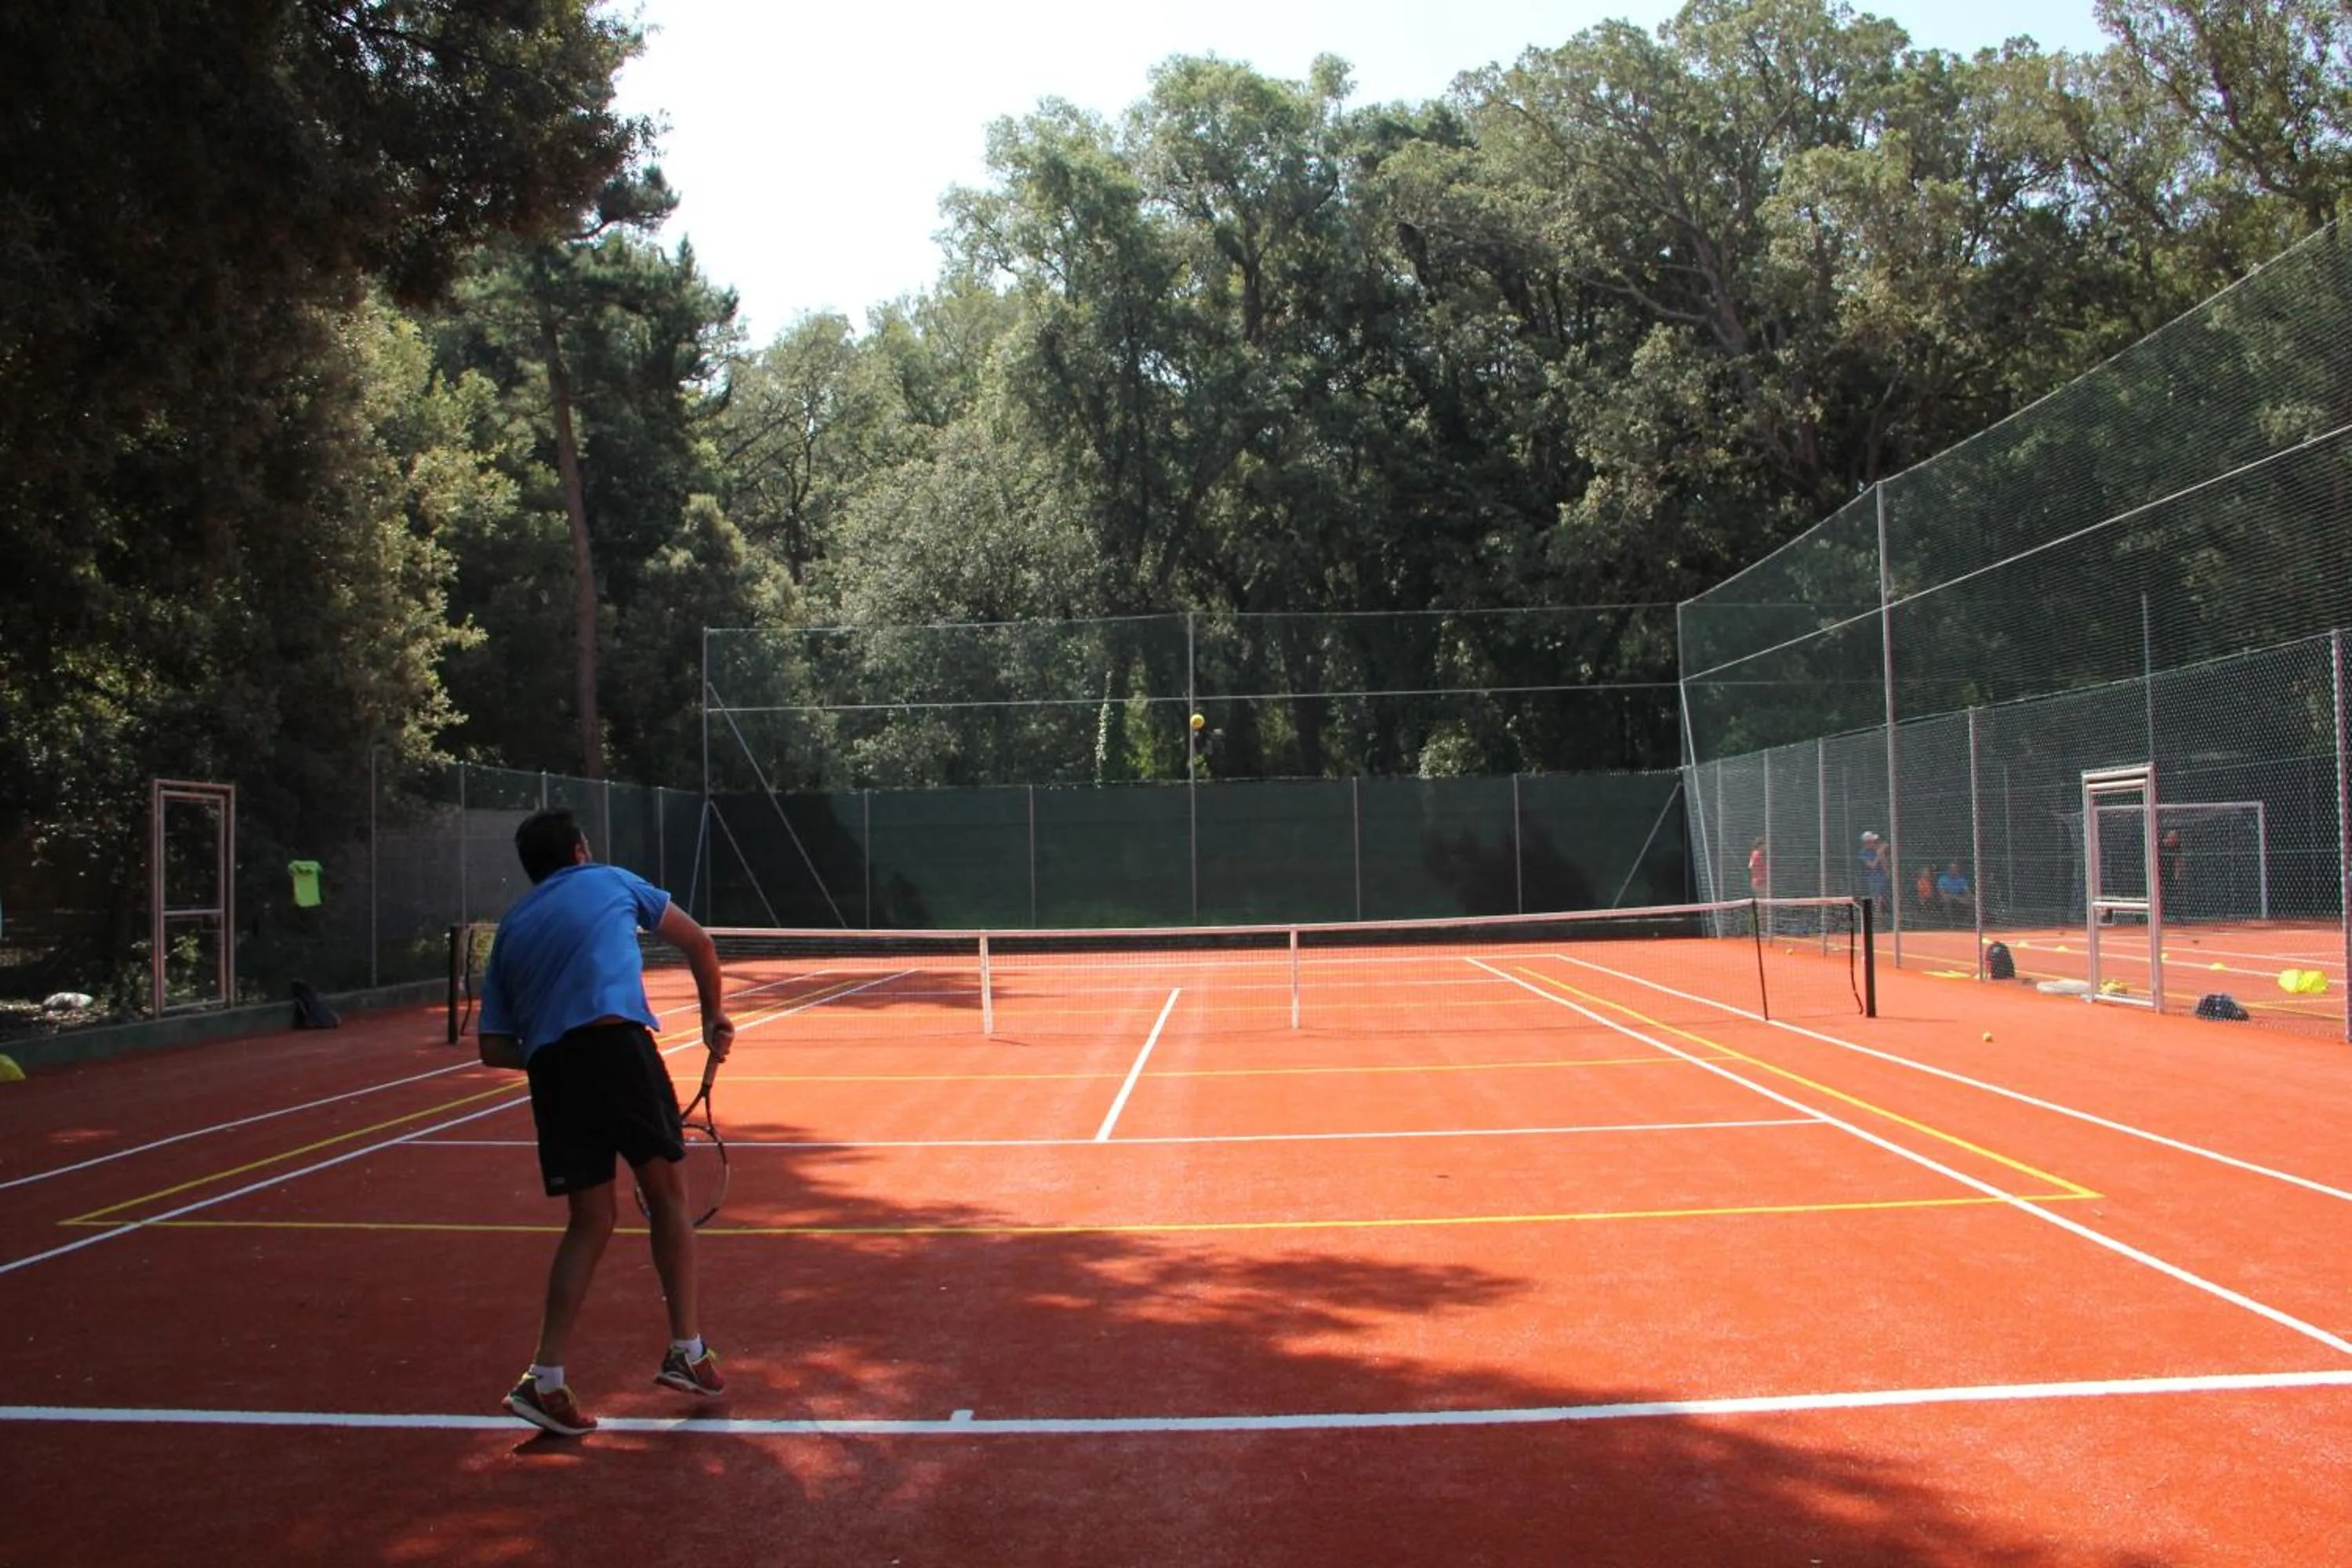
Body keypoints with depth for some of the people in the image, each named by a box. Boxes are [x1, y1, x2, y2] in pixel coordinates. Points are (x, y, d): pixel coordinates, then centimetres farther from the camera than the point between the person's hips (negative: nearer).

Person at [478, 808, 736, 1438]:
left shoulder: (510, 928, 25)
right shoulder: (612, 881, 19)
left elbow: (494, 1043, 19)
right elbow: (698, 943, 24)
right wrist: (714, 1016, 33)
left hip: (548, 1066, 4)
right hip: (616, 1040, -4)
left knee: (589, 1221, 11)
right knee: (666, 1192, 10)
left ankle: (545, 1379, 4)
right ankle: (687, 1350, 9)